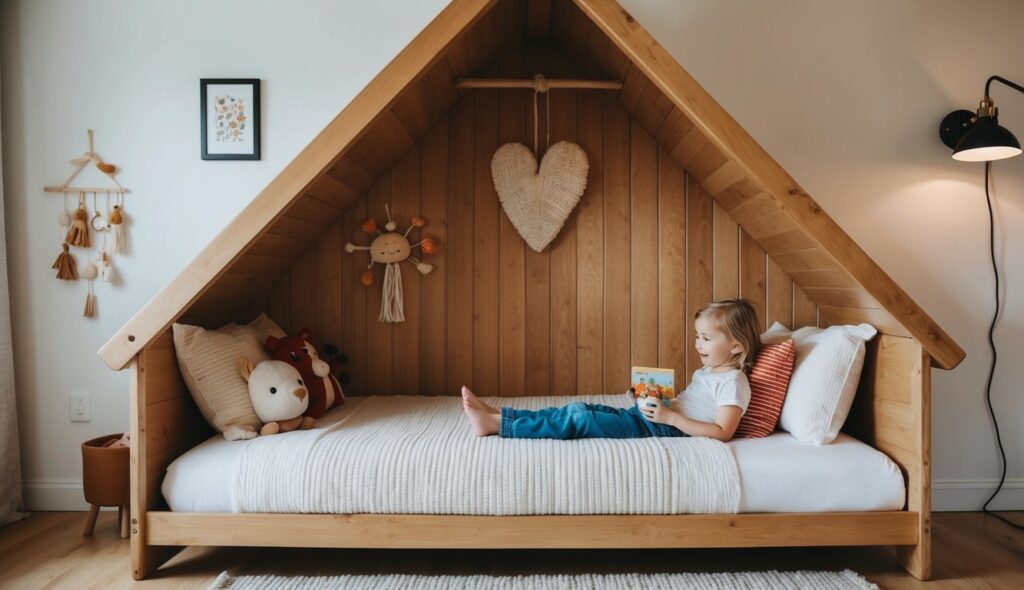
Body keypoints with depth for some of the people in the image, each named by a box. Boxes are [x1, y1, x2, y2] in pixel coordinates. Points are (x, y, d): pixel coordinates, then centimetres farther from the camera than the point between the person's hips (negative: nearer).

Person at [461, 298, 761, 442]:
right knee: (580, 408, -4)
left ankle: (496, 424, -18)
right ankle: (497, 414, -6)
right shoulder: (707, 371, 20)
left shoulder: (732, 382, -9)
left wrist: (670, 416, -23)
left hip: (666, 429, -9)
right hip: (653, 416, 9)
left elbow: (722, 432, -19)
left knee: (580, 419, -19)